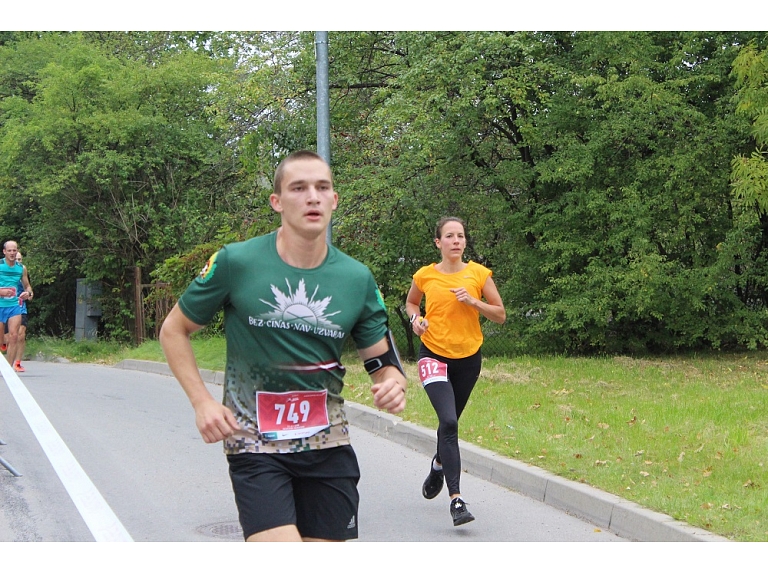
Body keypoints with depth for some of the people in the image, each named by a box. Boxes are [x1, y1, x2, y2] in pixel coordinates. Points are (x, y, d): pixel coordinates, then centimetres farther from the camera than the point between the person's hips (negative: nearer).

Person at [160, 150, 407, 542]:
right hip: (254, 445, -4)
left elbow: (383, 361, 8)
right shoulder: (236, 263, -10)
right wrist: (201, 401, -10)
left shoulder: (357, 279, -1)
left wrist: (392, 384, -16)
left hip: (328, 446, 4)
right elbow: (174, 330, 2)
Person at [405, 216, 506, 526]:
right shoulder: (425, 276, -3)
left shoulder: (479, 274, -3)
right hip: (433, 355, -2)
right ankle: (456, 498, -20)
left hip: (468, 358, 2)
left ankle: (439, 465, 51)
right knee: (448, 421, -20)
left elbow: (500, 315, 1)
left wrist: (474, 302, -15)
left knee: (450, 421, 17)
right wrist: (416, 318, -5)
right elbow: (410, 302, 17)